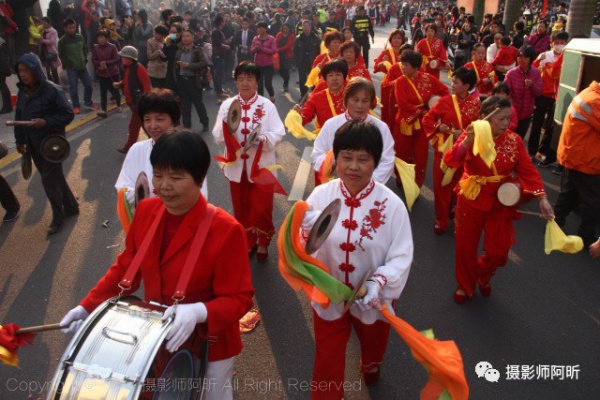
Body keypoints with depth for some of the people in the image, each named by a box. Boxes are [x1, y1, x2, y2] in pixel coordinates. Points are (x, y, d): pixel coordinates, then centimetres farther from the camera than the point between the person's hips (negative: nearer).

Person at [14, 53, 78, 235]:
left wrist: (46, 122, -25)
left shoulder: (51, 90, -16)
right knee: (54, 177, 17)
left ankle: (58, 218, 17)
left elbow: (68, 114, -14)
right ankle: (71, 207, 34)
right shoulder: (22, 91, 5)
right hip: (33, 144, 7)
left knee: (49, 180, -1)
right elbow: (19, 117, 13)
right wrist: (20, 140, 12)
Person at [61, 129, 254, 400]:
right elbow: (127, 267, 3)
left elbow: (239, 298, -23)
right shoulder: (146, 211, -8)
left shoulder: (224, 230, -27)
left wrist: (198, 312, -39)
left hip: (208, 346, -5)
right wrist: (88, 306, -4)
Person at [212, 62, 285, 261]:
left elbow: (279, 133, -11)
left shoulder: (267, 105, -5)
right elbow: (218, 136, -5)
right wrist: (226, 126, -26)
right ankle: (248, 241, 36)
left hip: (261, 165, -2)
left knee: (262, 207, 7)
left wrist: (264, 139, -30)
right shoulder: (227, 105, -1)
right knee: (241, 207, 16)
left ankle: (263, 242, 30)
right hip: (237, 165, 2)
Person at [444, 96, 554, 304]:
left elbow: (528, 171, -6)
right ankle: (465, 284, 37)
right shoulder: (470, 137, -12)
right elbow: (451, 161, -26)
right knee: (466, 247, 11)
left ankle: (484, 275, 41)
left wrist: (542, 198, -17)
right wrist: (467, 141, -42)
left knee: (499, 250, 7)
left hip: (502, 202, 2)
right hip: (471, 201, -2)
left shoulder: (514, 140, -6)